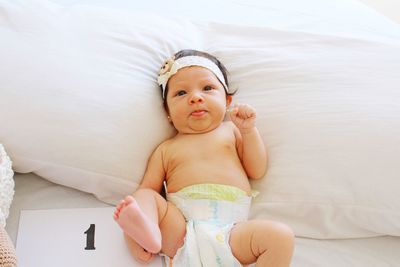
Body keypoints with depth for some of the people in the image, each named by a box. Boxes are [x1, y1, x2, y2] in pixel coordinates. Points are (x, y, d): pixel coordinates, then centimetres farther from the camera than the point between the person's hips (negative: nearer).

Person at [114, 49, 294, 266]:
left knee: (281, 236, -22)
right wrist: (135, 240, -4)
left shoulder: (231, 131, 22)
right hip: (180, 229, 1)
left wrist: (248, 129, 3)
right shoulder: (166, 149, 20)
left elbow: (257, 171, 15)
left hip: (229, 229, -1)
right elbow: (146, 190, 12)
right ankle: (148, 232, -44)